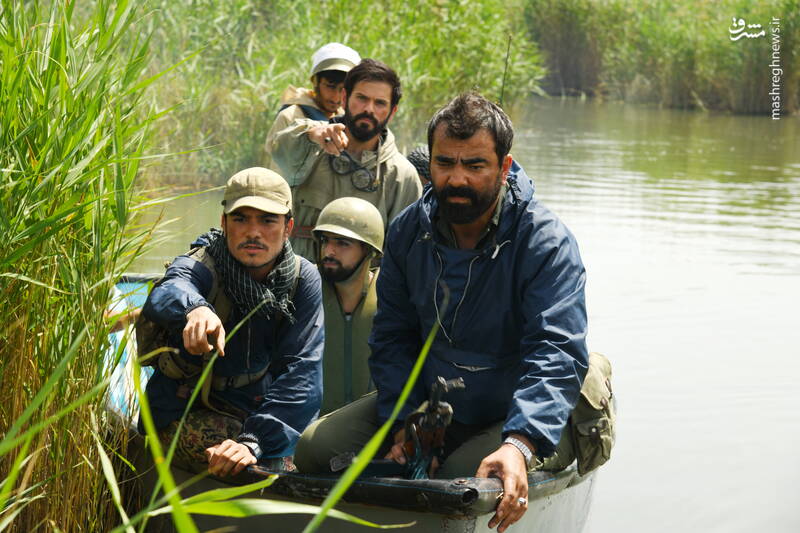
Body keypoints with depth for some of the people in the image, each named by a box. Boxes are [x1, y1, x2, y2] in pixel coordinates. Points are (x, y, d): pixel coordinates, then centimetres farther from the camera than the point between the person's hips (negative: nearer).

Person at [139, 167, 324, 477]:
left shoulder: (303, 279, -10)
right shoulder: (202, 267, -19)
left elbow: (301, 371, -20)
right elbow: (168, 293, -45)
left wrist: (254, 442, -35)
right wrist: (195, 308, -70)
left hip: (254, 410, 5)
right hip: (184, 414, -4)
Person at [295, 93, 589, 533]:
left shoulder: (546, 242, -19)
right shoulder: (407, 232, -1)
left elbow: (558, 353, -28)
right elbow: (392, 336, 4)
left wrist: (519, 445, -45)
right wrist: (405, 419, -13)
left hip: (514, 418, -5)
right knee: (314, 449, -7)